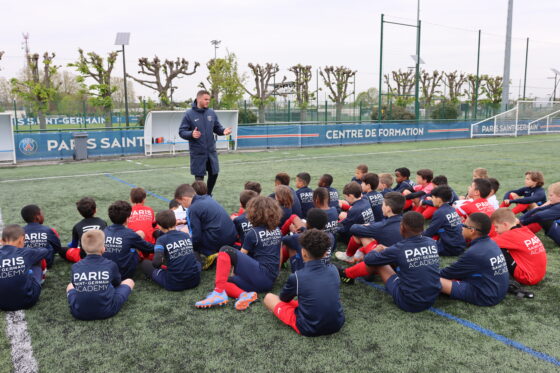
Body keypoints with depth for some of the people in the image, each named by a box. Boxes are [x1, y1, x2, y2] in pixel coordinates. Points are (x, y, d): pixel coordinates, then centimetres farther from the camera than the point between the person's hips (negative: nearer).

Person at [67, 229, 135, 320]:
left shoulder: (75, 267, -4)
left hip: (79, 313, 3)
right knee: (129, 281, 16)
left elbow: (75, 285, 13)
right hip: (106, 312, -2)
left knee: (70, 286, 32)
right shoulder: (111, 265, -8)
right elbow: (117, 283, 12)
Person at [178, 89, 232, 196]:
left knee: (214, 174, 9)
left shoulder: (212, 113, 5)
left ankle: (208, 195, 31)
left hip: (211, 150, 4)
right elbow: (182, 132, -7)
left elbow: (217, 128, 11)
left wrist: (223, 131, -12)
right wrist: (191, 134, -28)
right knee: (199, 177, 3)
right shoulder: (189, 114, -7)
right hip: (197, 152, -4)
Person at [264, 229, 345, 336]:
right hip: (337, 325, 6)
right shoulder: (333, 270, -5)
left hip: (310, 329, -6)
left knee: (269, 298, 7)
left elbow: (284, 299, 4)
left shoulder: (296, 277, -16)